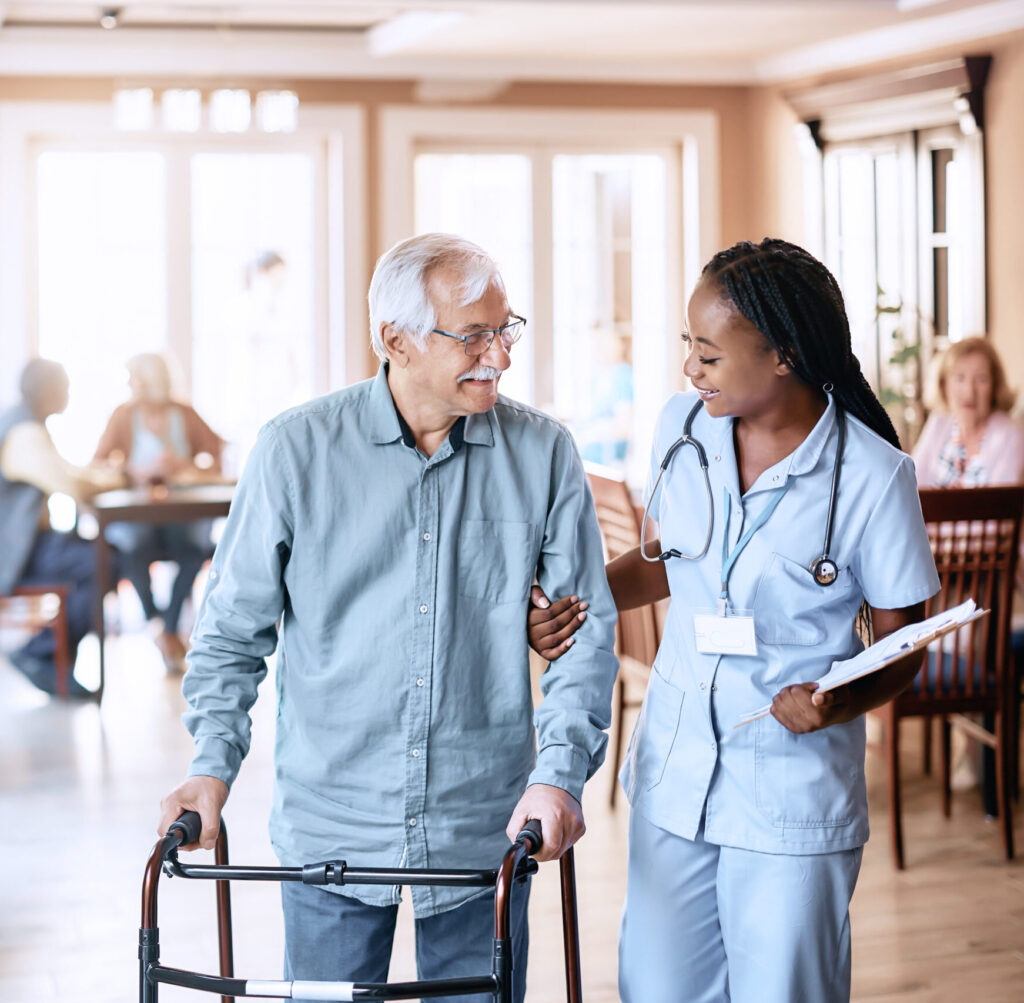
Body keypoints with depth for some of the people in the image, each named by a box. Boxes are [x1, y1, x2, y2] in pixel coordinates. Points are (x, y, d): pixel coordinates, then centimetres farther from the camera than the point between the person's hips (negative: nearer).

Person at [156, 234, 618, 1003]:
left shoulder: (543, 455, -3)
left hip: (485, 830, 1)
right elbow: (234, 628, 3)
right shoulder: (296, 449, -5)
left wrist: (559, 772, -11)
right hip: (331, 829, 0)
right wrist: (214, 764, -7)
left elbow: (587, 628, 0)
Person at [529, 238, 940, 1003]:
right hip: (674, 774, 4)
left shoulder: (872, 475, -15)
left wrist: (839, 705, -24)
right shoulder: (681, 426, 0)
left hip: (792, 802, -4)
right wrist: (573, 601, 2)